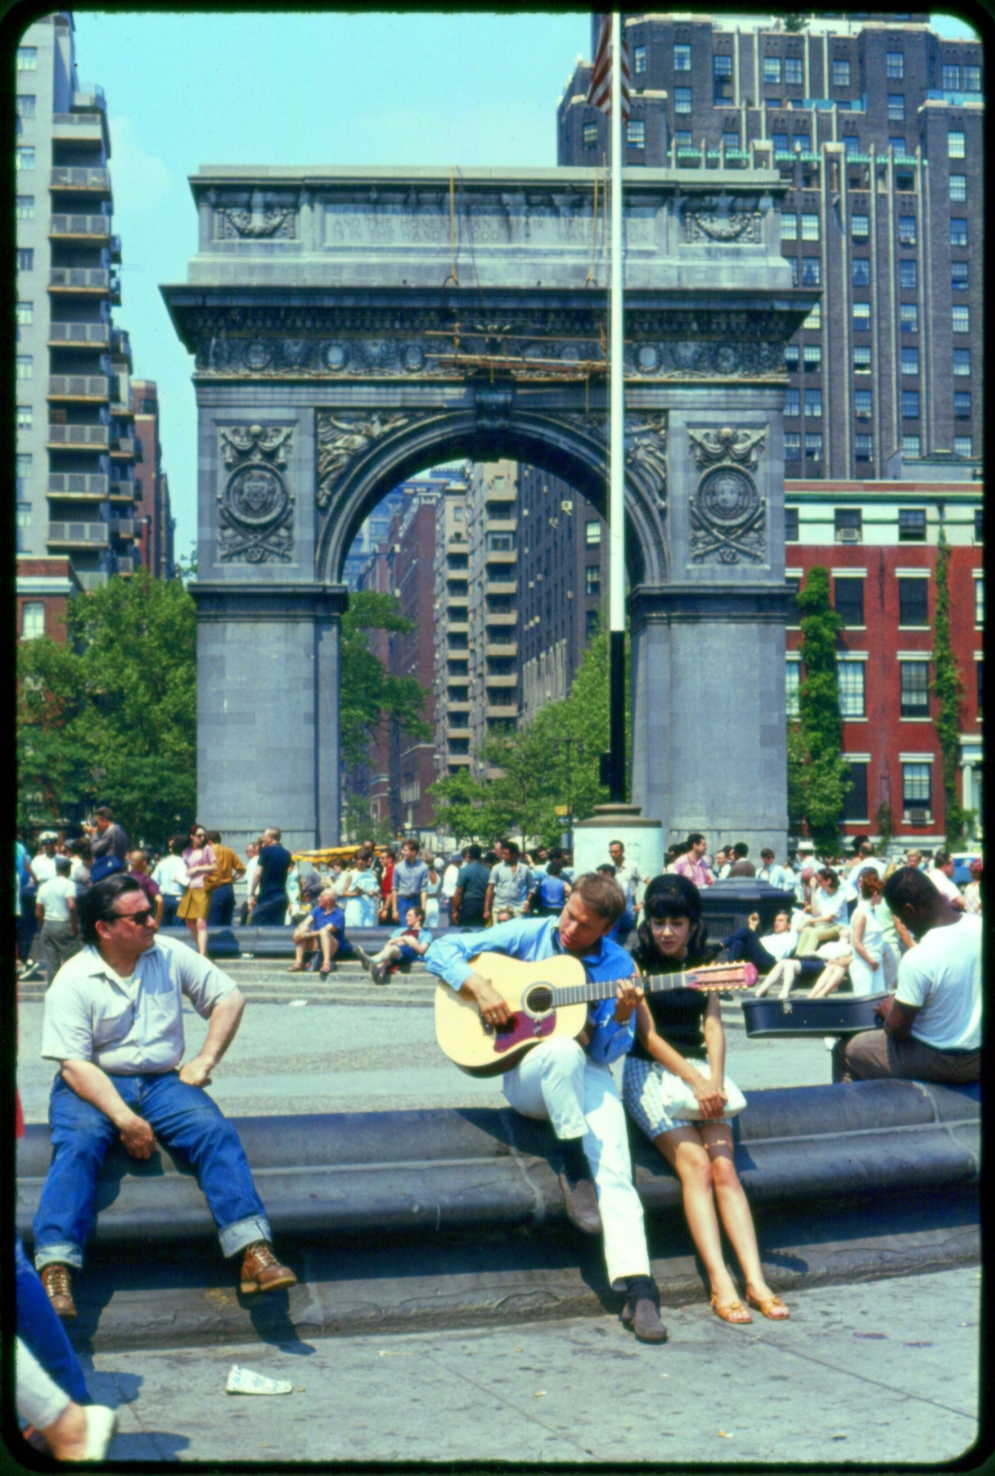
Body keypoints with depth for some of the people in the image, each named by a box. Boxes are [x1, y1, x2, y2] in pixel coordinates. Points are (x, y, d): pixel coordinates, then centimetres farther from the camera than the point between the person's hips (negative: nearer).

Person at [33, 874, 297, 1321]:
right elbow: (74, 1064, -15)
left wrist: (204, 1060, 0)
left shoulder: (170, 955, 5)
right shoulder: (73, 981, -7)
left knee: (216, 1132, -24)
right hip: (93, 1085, -3)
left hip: (162, 1081, 3)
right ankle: (56, 1271, -42)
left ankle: (255, 1254, -31)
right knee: (78, 1143, -33)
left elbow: (229, 998, 13)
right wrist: (123, 1118, -27)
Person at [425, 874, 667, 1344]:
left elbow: (607, 1051, 0)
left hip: (586, 1075, 1)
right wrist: (478, 987, -15)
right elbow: (442, 950, 1)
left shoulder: (617, 966, 4)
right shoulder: (528, 935, 3)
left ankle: (637, 1288, -33)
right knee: (564, 1049, -38)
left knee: (613, 1164, -26)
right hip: (525, 1072, -1)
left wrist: (622, 1016, -20)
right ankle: (572, 1161, -21)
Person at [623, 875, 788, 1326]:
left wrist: (715, 1080, -14)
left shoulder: (703, 964, 14)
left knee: (725, 1168, -19)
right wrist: (695, 1081, -16)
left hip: (701, 1069, 4)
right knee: (695, 1164, -25)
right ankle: (720, 1283, -34)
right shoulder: (636, 962, 1)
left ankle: (755, 1280, -29)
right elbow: (648, 1035, -6)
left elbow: (713, 1026, 5)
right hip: (650, 1071, -4)